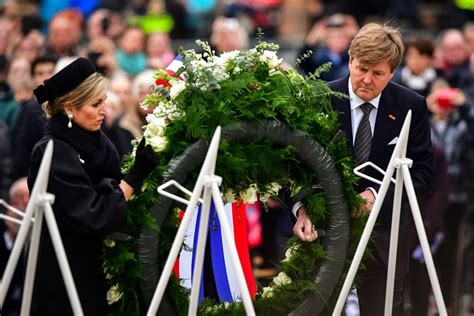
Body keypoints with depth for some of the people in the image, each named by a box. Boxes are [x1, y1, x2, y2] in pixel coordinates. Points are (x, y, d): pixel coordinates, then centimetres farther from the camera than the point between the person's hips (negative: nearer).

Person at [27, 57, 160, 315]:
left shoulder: (96, 140, 5)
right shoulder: (53, 153, -19)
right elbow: (95, 217, -24)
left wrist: (142, 166, -6)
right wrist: (137, 174, -21)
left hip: (97, 268, 8)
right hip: (64, 277, -7)